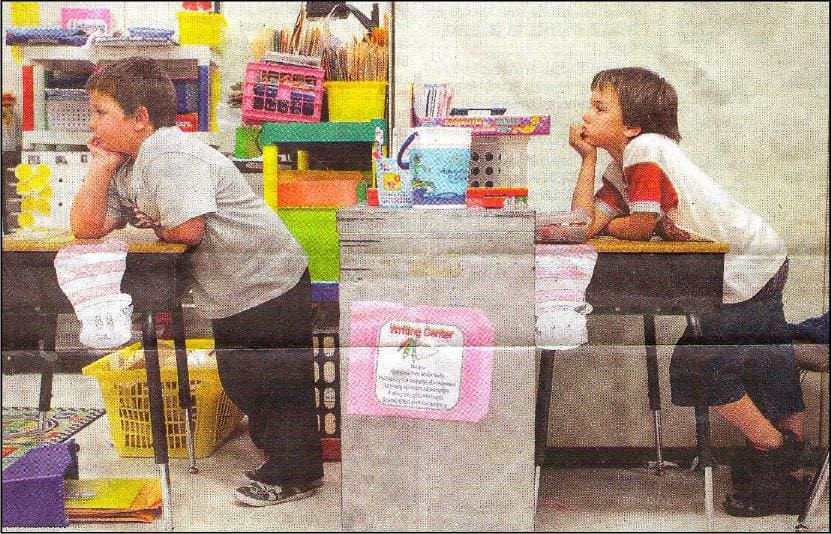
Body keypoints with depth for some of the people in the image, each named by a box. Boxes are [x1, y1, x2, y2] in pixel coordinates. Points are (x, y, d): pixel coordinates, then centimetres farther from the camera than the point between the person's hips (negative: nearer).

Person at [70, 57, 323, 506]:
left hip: (270, 287, -10)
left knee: (279, 385, 2)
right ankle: (277, 451, 39)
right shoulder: (128, 168, 10)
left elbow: (187, 229, -32)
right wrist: (101, 166, -4)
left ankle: (294, 473, 17)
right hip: (231, 298, 10)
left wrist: (156, 228, -10)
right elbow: (86, 227, 2)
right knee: (241, 384, 21)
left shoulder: (170, 156, -21)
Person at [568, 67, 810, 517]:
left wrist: (607, 224, 2)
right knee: (766, 364, 19)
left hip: (749, 267, -9)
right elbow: (584, 222, -2)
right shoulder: (620, 167, 8)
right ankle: (792, 445, 36)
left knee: (696, 363, -5)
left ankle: (774, 452, 11)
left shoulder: (645, 149, -19)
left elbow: (641, 227, -18)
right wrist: (588, 158, 0)